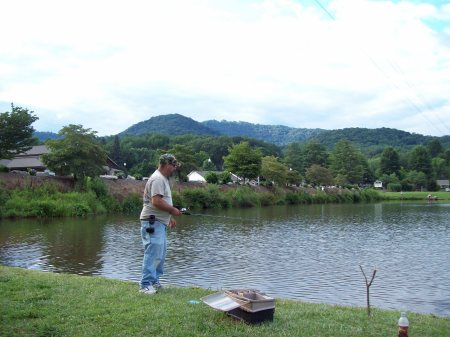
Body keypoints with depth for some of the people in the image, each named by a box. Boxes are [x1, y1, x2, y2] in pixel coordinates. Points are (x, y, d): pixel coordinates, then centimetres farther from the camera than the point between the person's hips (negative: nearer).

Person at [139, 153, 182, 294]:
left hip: (160, 223, 11)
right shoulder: (158, 179, -15)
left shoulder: (163, 178, 19)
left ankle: (154, 281, 24)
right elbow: (156, 201, -25)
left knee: (160, 253, 16)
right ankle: (146, 285, -7)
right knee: (153, 254, -11)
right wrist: (173, 210, -14)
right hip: (153, 222, -11)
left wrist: (169, 218, 22)